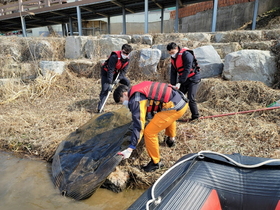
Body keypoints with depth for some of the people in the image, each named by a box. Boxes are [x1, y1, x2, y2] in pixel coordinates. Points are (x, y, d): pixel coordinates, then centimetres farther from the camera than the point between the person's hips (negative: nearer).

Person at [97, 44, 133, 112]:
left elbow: (123, 71, -10)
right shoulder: (114, 57, -31)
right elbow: (110, 70, -32)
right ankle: (99, 109, -20)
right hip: (106, 73, -7)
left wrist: (118, 79, -27)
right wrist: (110, 83, -36)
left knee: (127, 82, 5)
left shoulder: (127, 59, -10)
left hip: (116, 73, 7)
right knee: (105, 89, -18)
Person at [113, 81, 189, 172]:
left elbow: (138, 125, -17)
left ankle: (156, 162, 11)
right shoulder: (139, 89, 16)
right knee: (169, 117, 42)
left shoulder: (136, 100, -12)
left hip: (175, 107, -10)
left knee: (149, 132, -6)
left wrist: (130, 148, -15)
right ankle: (170, 139, 63)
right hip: (182, 100, 10)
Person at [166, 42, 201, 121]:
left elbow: (187, 70, -24)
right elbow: (173, 72, 7)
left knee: (190, 98, -13)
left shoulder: (186, 54, -19)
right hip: (183, 80, 8)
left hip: (193, 79, -7)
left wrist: (179, 82, -26)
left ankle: (195, 116, 2)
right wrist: (173, 84, -3)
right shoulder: (173, 58, 6)